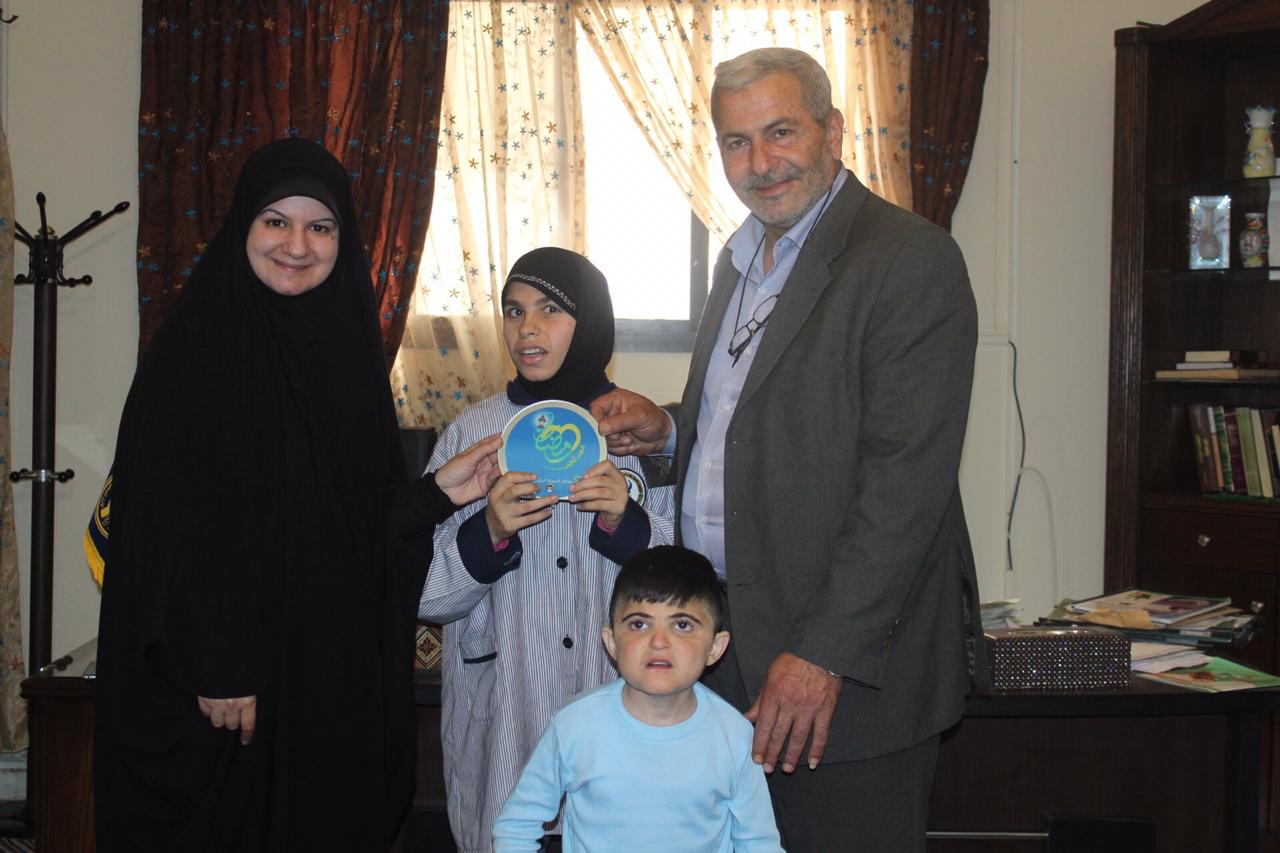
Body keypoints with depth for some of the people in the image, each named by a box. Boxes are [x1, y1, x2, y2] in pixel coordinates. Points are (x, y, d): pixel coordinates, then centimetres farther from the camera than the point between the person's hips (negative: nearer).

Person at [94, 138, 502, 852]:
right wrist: (215, 667, -17)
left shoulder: (348, 348, 9)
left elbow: (369, 517, 10)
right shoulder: (196, 350, -7)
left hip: (336, 679, 5)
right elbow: (168, 526, -12)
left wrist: (438, 493, -7)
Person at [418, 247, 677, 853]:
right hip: (502, 706, 0)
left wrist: (623, 523, -16)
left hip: (618, 704, 0)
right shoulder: (473, 432, 0)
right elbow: (427, 596, -2)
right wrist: (489, 531, -18)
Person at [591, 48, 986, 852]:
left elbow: (907, 478, -19)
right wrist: (668, 431, 4)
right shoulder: (740, 258, 15)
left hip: (849, 666, -7)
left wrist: (824, 654, -21)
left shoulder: (912, 259, -12)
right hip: (730, 654, 7)